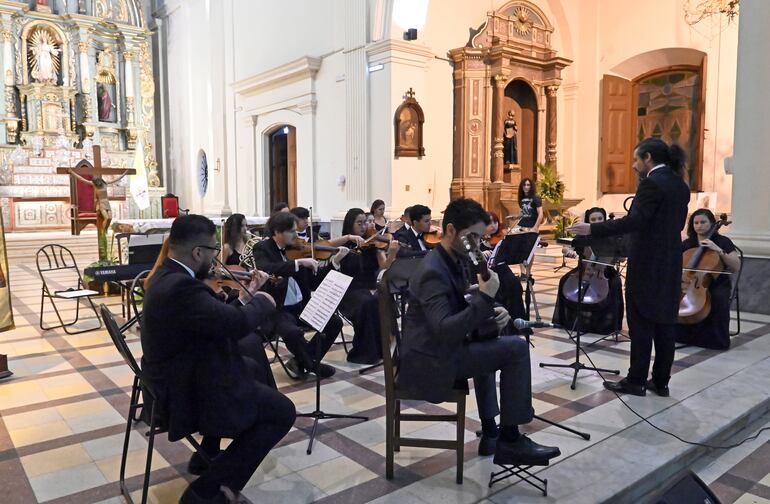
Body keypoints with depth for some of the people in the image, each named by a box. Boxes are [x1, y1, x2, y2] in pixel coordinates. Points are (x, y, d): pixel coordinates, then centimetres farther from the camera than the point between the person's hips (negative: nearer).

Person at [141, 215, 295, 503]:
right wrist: (263, 302, -14)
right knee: (282, 411, -5)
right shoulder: (180, 286, -31)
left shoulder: (168, 275, 4)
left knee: (249, 366, 31)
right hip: (187, 393, -11)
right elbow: (237, 324, -34)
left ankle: (208, 454, 36)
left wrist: (247, 297, 3)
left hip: (178, 376, 11)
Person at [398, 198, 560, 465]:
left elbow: (464, 312, 13)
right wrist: (485, 296, -29)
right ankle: (510, 440, 0)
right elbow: (445, 330, -33)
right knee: (516, 348, -13)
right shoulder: (433, 272, -22)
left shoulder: (455, 260, 8)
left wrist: (490, 314, -8)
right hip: (430, 361, -10)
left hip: (438, 350, 10)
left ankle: (490, 433, 35)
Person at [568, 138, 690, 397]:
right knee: (663, 323, 12)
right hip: (669, 263, 9)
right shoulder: (680, 185, 12)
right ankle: (661, 381, 19)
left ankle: (636, 380, 8)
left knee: (641, 324, 0)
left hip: (647, 265, -8)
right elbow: (675, 223, 17)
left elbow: (634, 221, -25)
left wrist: (592, 229, -26)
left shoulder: (652, 183, -15)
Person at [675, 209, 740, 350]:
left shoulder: (723, 242, 0)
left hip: (717, 284, -2)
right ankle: (683, 334, -8)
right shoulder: (687, 244, 8)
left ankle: (716, 339, -15)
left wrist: (719, 250, -18)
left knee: (719, 298, -35)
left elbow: (736, 267, -8)